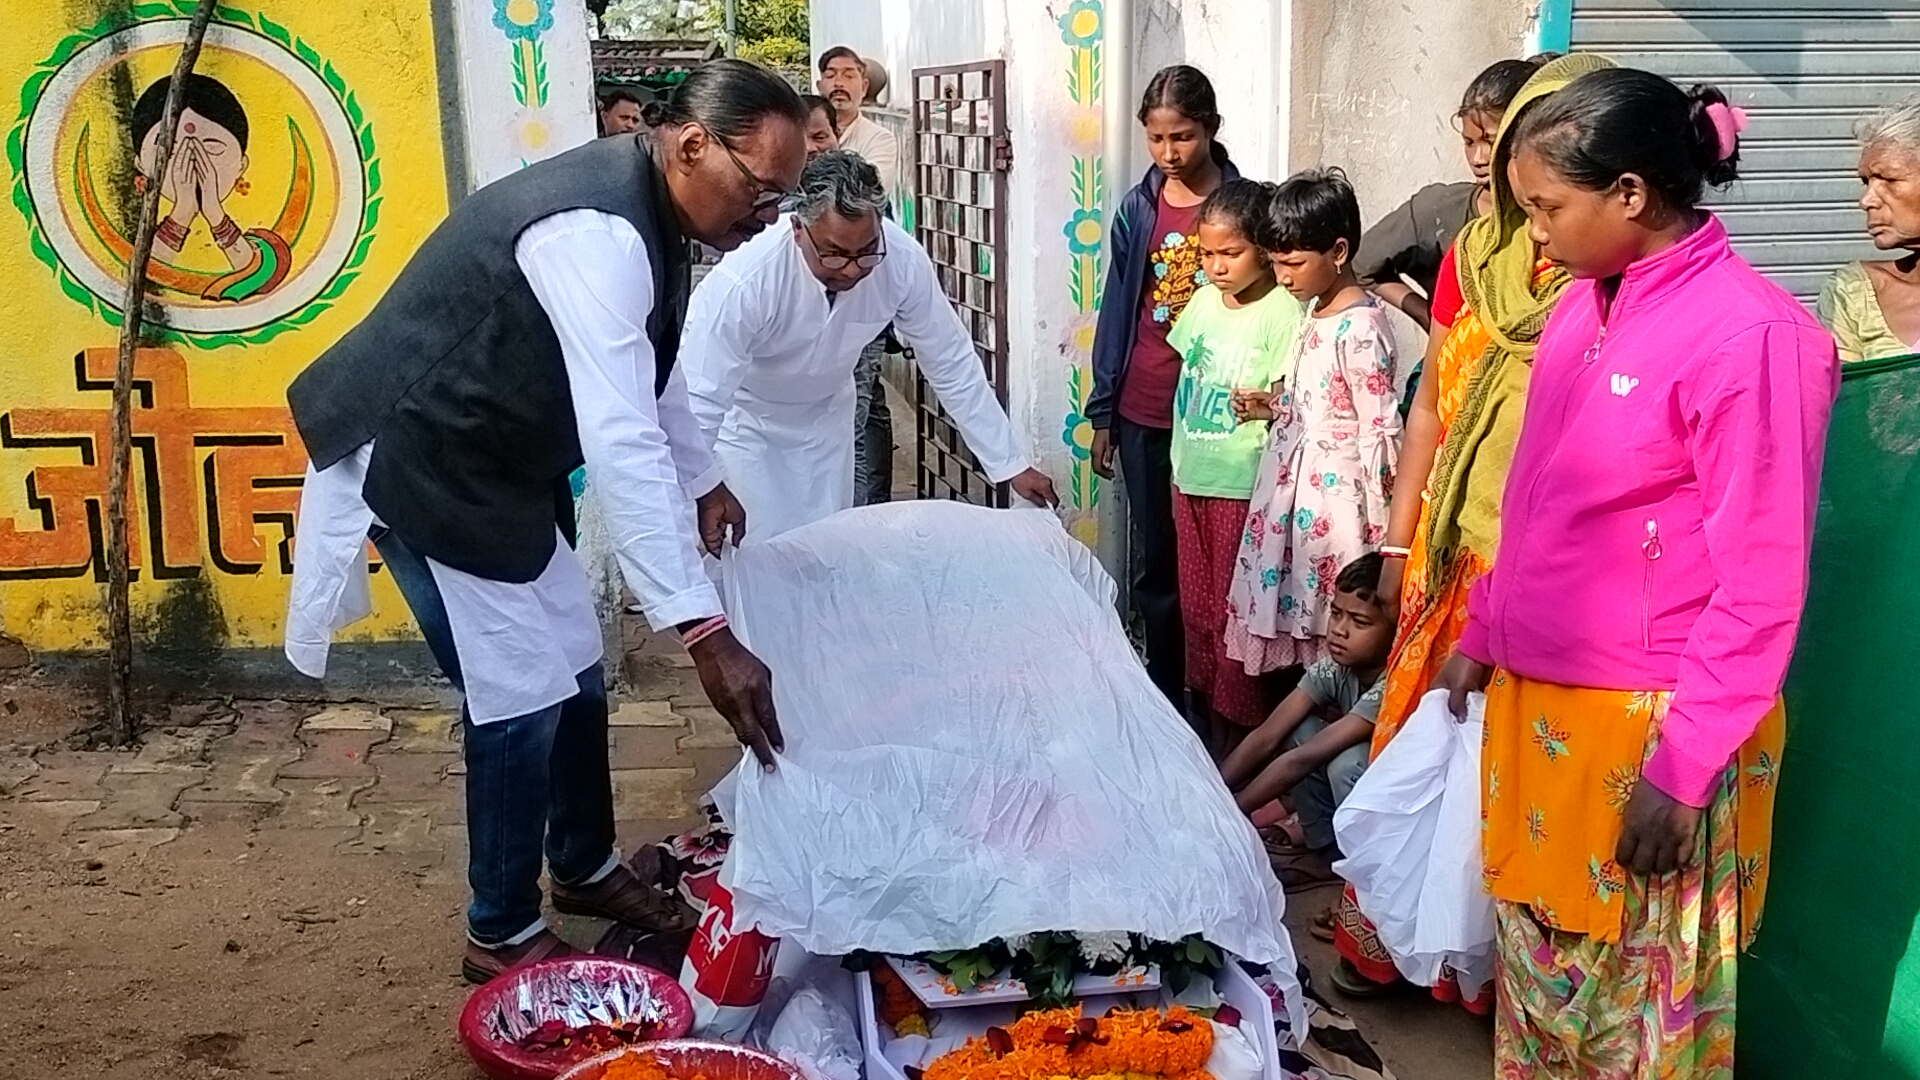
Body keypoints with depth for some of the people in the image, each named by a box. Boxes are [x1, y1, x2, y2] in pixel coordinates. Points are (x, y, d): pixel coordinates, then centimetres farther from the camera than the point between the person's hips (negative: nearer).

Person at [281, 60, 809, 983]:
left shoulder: (641, 210, 0)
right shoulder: (595, 231, -31)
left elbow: (652, 367, 18)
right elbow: (622, 443, -40)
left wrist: (703, 480, 26)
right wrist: (705, 633, -42)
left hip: (497, 460, 10)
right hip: (420, 462, -10)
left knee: (574, 671, 16)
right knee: (522, 697, -4)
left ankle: (584, 869, 36)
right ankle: (502, 934, 16)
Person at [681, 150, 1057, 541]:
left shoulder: (904, 260, -26)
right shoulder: (741, 282, -37)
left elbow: (952, 366, -13)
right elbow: (699, 405, -32)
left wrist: (1011, 464, -10)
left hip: (824, 413, 4)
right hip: (741, 414, -3)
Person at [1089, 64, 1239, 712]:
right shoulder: (1138, 208, 5)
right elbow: (1117, 310, 9)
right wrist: (1101, 413, 8)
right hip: (1143, 413, 3)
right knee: (1155, 559, 10)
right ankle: (1165, 689, 22)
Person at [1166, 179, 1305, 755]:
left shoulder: (1282, 313, -15)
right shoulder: (1205, 299, 7)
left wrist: (1266, 404, -33)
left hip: (1243, 485, -7)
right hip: (1191, 477, 7)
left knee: (1235, 614, 2)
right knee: (1195, 606, 16)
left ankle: (1237, 731, 15)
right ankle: (1202, 704, 31)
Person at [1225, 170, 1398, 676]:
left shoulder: (1360, 329, -18)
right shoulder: (1316, 312, 10)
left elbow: (1379, 433, -17)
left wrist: (1379, 529, -16)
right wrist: (1274, 405, 6)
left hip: (1333, 494, -9)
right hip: (1292, 486, 9)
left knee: (1329, 636, 0)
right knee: (1287, 615, 13)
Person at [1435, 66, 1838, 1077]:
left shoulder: (1748, 333, -17)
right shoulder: (1580, 308, 6)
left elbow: (1762, 583, -17)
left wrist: (1683, 767, -17)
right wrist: (1484, 634, 21)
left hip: (1646, 729, -7)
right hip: (1534, 701, 7)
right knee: (1536, 966, 19)